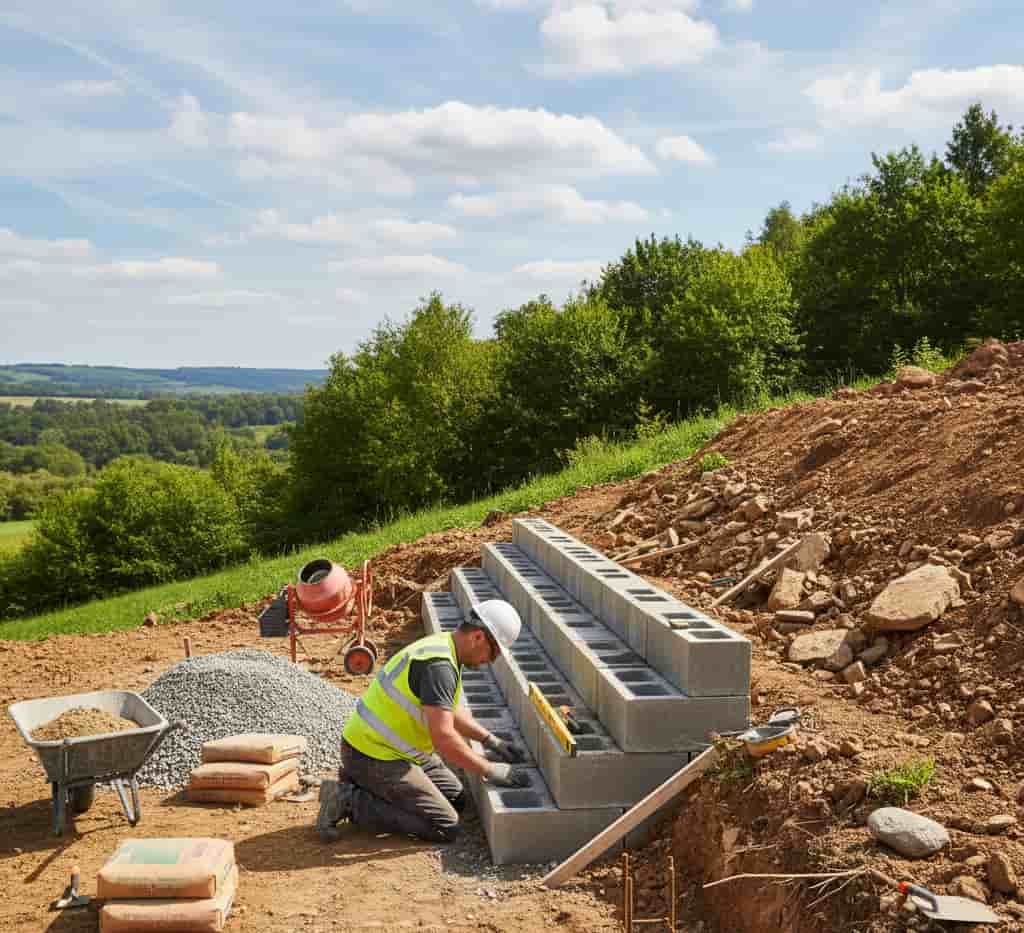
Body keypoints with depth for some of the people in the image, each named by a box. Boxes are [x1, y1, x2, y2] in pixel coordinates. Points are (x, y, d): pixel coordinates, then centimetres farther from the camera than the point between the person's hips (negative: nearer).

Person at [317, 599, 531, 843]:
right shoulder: (439, 665, -25)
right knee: (445, 827, -11)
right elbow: (443, 737, -30)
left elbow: (449, 710, 23)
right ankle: (349, 801, -8)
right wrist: (490, 771, -21)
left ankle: (360, 782, 14)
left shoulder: (442, 647, 7)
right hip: (373, 756, -10)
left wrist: (490, 740, 16)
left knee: (456, 798, 15)